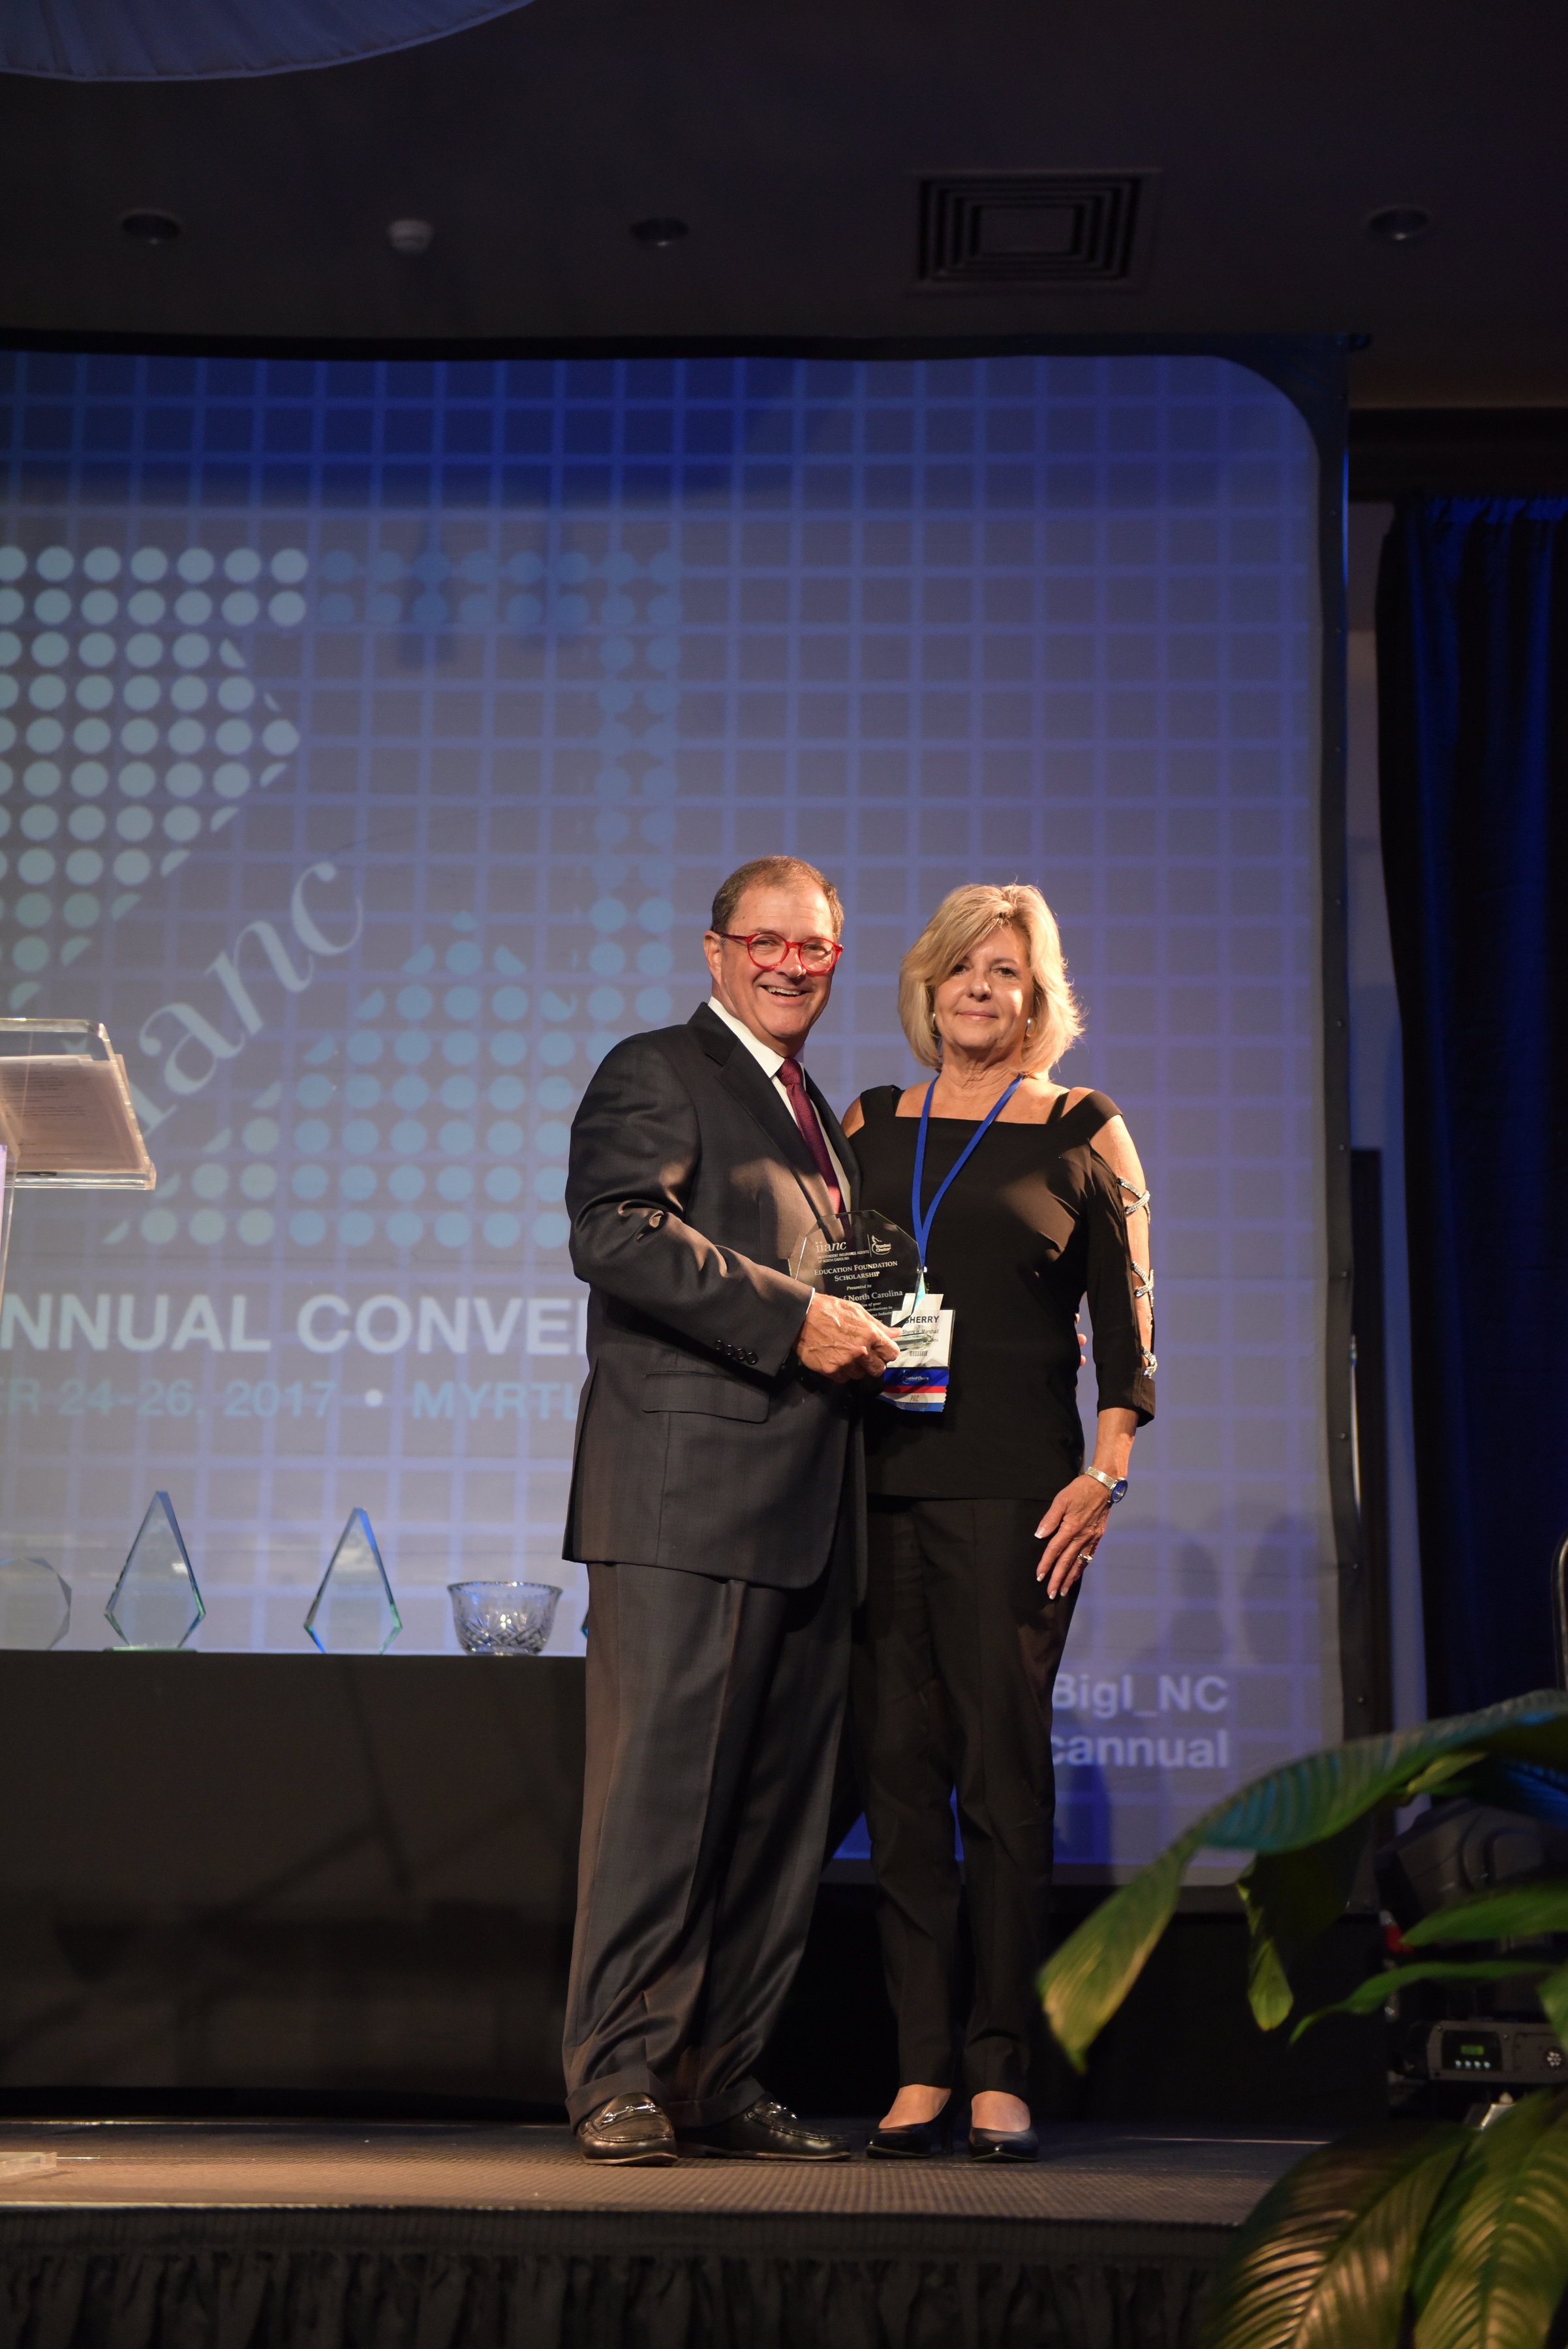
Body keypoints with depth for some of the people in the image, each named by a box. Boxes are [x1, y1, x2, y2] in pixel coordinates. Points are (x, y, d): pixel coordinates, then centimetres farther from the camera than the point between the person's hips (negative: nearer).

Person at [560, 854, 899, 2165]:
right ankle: (621, 2077, -1)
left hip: (807, 1513, 8)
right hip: (687, 1493, -8)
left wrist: (871, 1341, 10)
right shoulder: (654, 1075, 2)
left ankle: (720, 2080, 14)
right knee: (660, 1782, -8)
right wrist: (793, 1318, -17)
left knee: (781, 1802, 7)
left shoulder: (824, 1121, 27)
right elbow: (616, 1230, -15)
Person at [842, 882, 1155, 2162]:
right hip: (875, 1477, 3)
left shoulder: (1084, 1131, 6)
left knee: (1004, 1768, -5)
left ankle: (1000, 2072, 1)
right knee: (898, 1761, 1)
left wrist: (1106, 1471, -6)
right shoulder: (870, 1123, 15)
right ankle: (921, 2067, 7)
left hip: (1014, 1481, -3)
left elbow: (1126, 1322, 4)